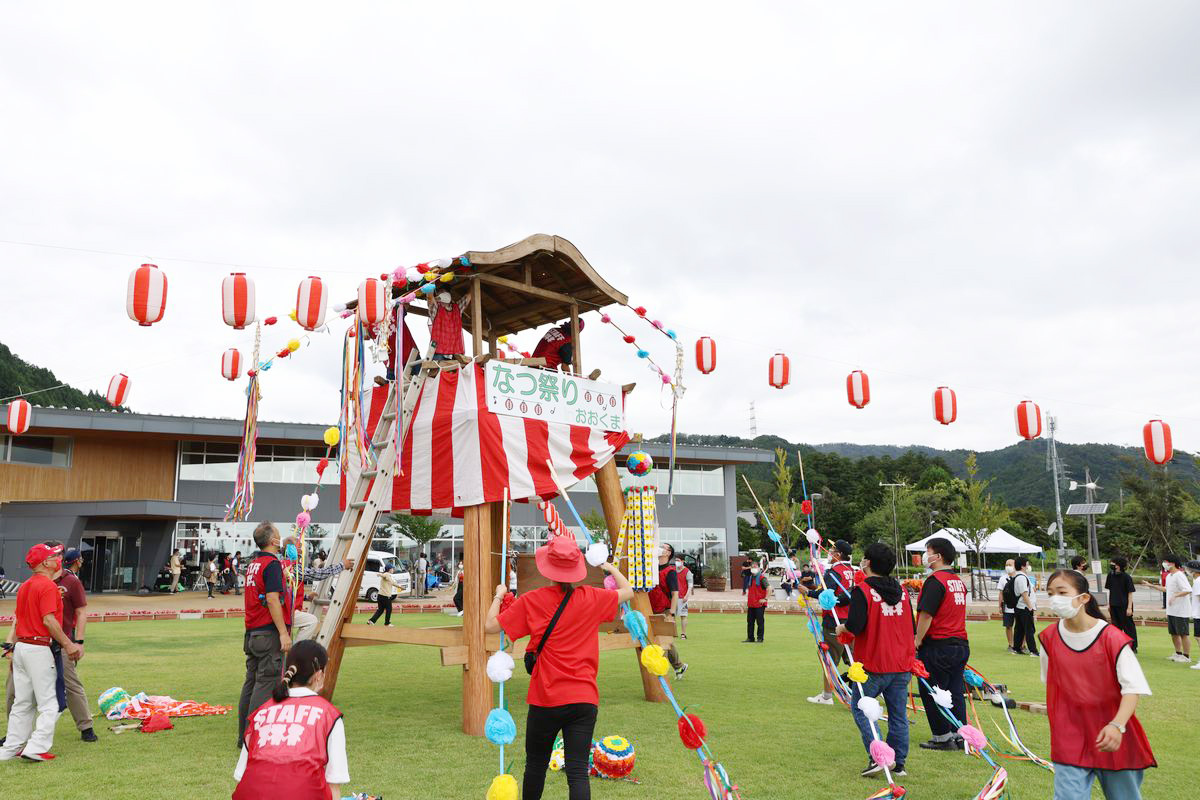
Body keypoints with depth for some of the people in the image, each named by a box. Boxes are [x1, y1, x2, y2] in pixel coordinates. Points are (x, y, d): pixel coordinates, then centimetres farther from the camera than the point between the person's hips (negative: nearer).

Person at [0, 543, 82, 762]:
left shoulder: (24, 586, 13)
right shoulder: (48, 585, -14)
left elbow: (18, 620, 17)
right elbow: (49, 620, -21)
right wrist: (68, 644, -16)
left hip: (20, 647, 9)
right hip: (40, 649, -9)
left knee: (22, 703, 16)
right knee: (50, 704, -2)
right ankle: (36, 748, -5)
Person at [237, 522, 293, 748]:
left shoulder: (253, 564, 14)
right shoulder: (272, 564, -14)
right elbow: (272, 600, -20)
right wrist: (283, 633, -19)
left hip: (251, 633, 9)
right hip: (269, 633, -9)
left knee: (251, 682, 13)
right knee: (267, 683, -5)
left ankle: (244, 736, 18)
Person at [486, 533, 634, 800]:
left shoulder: (531, 601, -6)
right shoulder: (591, 598, -1)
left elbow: (490, 626, 0)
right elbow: (628, 592, 15)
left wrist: (499, 595, 17)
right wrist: (611, 568, 32)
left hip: (545, 700, 0)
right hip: (584, 698, 1)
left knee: (536, 765, 19)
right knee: (578, 770, -2)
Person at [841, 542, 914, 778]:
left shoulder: (862, 591, -13)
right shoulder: (902, 590, 8)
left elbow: (855, 627, -22)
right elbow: (911, 626, 16)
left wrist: (842, 628, -1)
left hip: (874, 664, -6)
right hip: (902, 665, 6)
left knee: (860, 708, 8)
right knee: (898, 714, 12)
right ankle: (898, 763, 17)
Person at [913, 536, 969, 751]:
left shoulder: (935, 580, -16)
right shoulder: (958, 580, 11)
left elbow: (926, 614, -19)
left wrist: (917, 641, -11)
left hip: (938, 646, -8)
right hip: (961, 644, 8)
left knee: (931, 693, 4)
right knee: (955, 691, 13)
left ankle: (942, 738, 11)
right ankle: (959, 736, 18)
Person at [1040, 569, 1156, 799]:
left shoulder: (1112, 638, -17)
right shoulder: (1049, 637, -4)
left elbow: (1133, 688, -19)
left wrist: (1117, 725, -31)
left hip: (1112, 739, -2)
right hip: (1069, 737, 2)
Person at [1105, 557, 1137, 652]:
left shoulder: (1126, 577, -13)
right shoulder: (1110, 575, 2)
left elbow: (1130, 593, -11)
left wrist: (1129, 608, -14)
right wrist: (1109, 604, 13)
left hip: (1124, 606, -5)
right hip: (1114, 605, 5)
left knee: (1128, 626, 4)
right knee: (1116, 626, 13)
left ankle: (1133, 647, 15)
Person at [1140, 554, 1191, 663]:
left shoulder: (1179, 575, -16)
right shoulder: (1169, 576, 13)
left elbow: (1188, 590, -26)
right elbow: (1166, 589, 28)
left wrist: (1175, 596, -34)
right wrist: (1150, 585, 28)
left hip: (1181, 611, -9)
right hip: (1171, 611, 9)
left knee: (1183, 634, -1)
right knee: (1174, 633, 15)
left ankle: (1187, 656, 8)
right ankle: (1178, 654, 26)